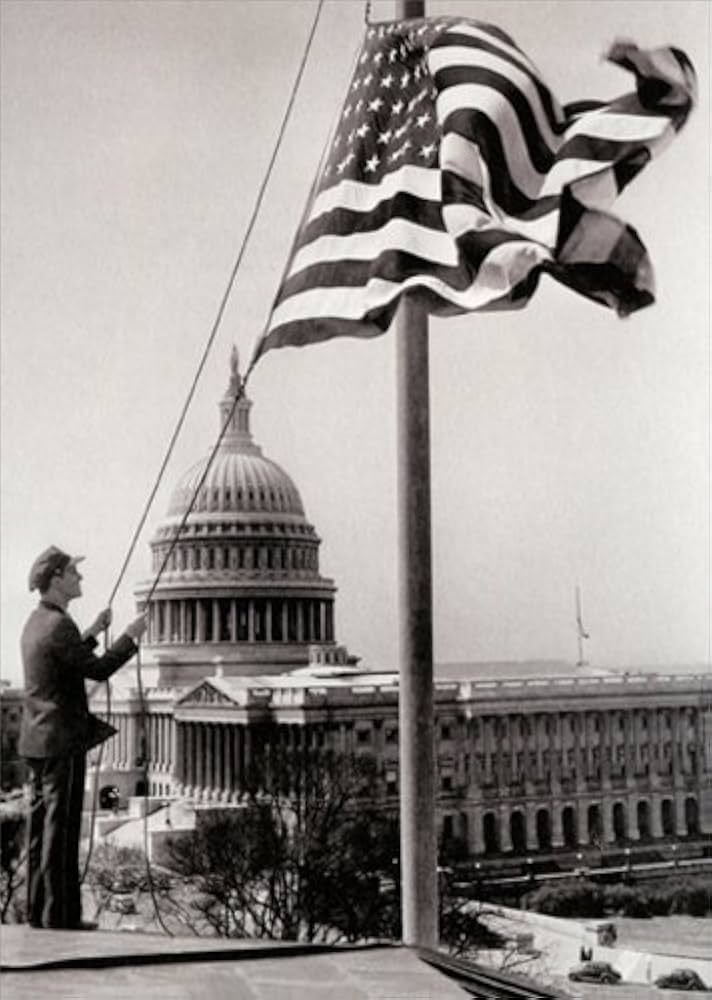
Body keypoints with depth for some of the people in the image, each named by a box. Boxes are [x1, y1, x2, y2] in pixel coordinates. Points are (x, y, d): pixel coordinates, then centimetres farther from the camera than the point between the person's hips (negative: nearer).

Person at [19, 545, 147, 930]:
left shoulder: (36, 622, 13)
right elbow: (99, 670, -16)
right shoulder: (59, 625, -17)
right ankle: (58, 916, -1)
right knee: (60, 827, -5)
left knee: (42, 823, 12)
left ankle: (38, 911, 19)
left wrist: (93, 633, 21)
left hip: (37, 739, 10)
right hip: (61, 740, -10)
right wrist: (130, 636, -5)